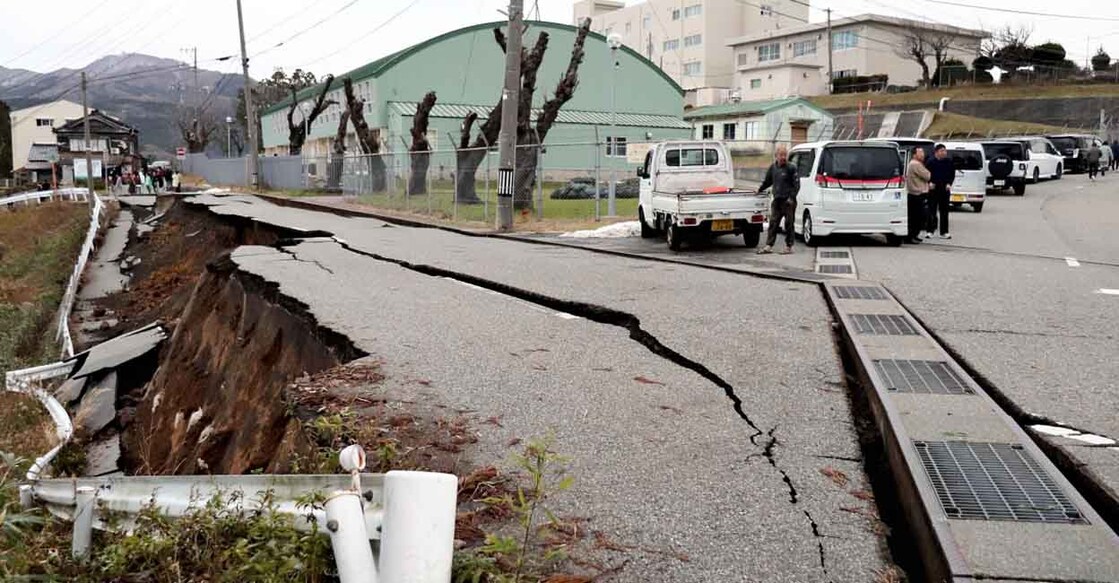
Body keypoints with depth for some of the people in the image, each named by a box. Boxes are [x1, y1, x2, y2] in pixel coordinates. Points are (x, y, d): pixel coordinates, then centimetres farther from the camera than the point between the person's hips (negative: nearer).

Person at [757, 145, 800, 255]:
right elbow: (767, 181, 26)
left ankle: (789, 247, 9)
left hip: (788, 201, -5)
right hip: (777, 200, 5)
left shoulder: (791, 168, -6)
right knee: (773, 223, 3)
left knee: (789, 224, 1)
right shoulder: (773, 167, 10)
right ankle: (768, 246, 5)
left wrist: (792, 197, -15)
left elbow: (796, 184, -7)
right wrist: (760, 190, 29)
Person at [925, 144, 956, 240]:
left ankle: (944, 232, 9)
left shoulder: (949, 162, 5)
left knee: (944, 211, 5)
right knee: (932, 210, 0)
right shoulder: (930, 162, -3)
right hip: (933, 189, -2)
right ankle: (930, 231, 6)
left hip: (945, 189, 2)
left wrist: (949, 184, -4)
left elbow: (952, 175, 9)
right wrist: (930, 182, -12)